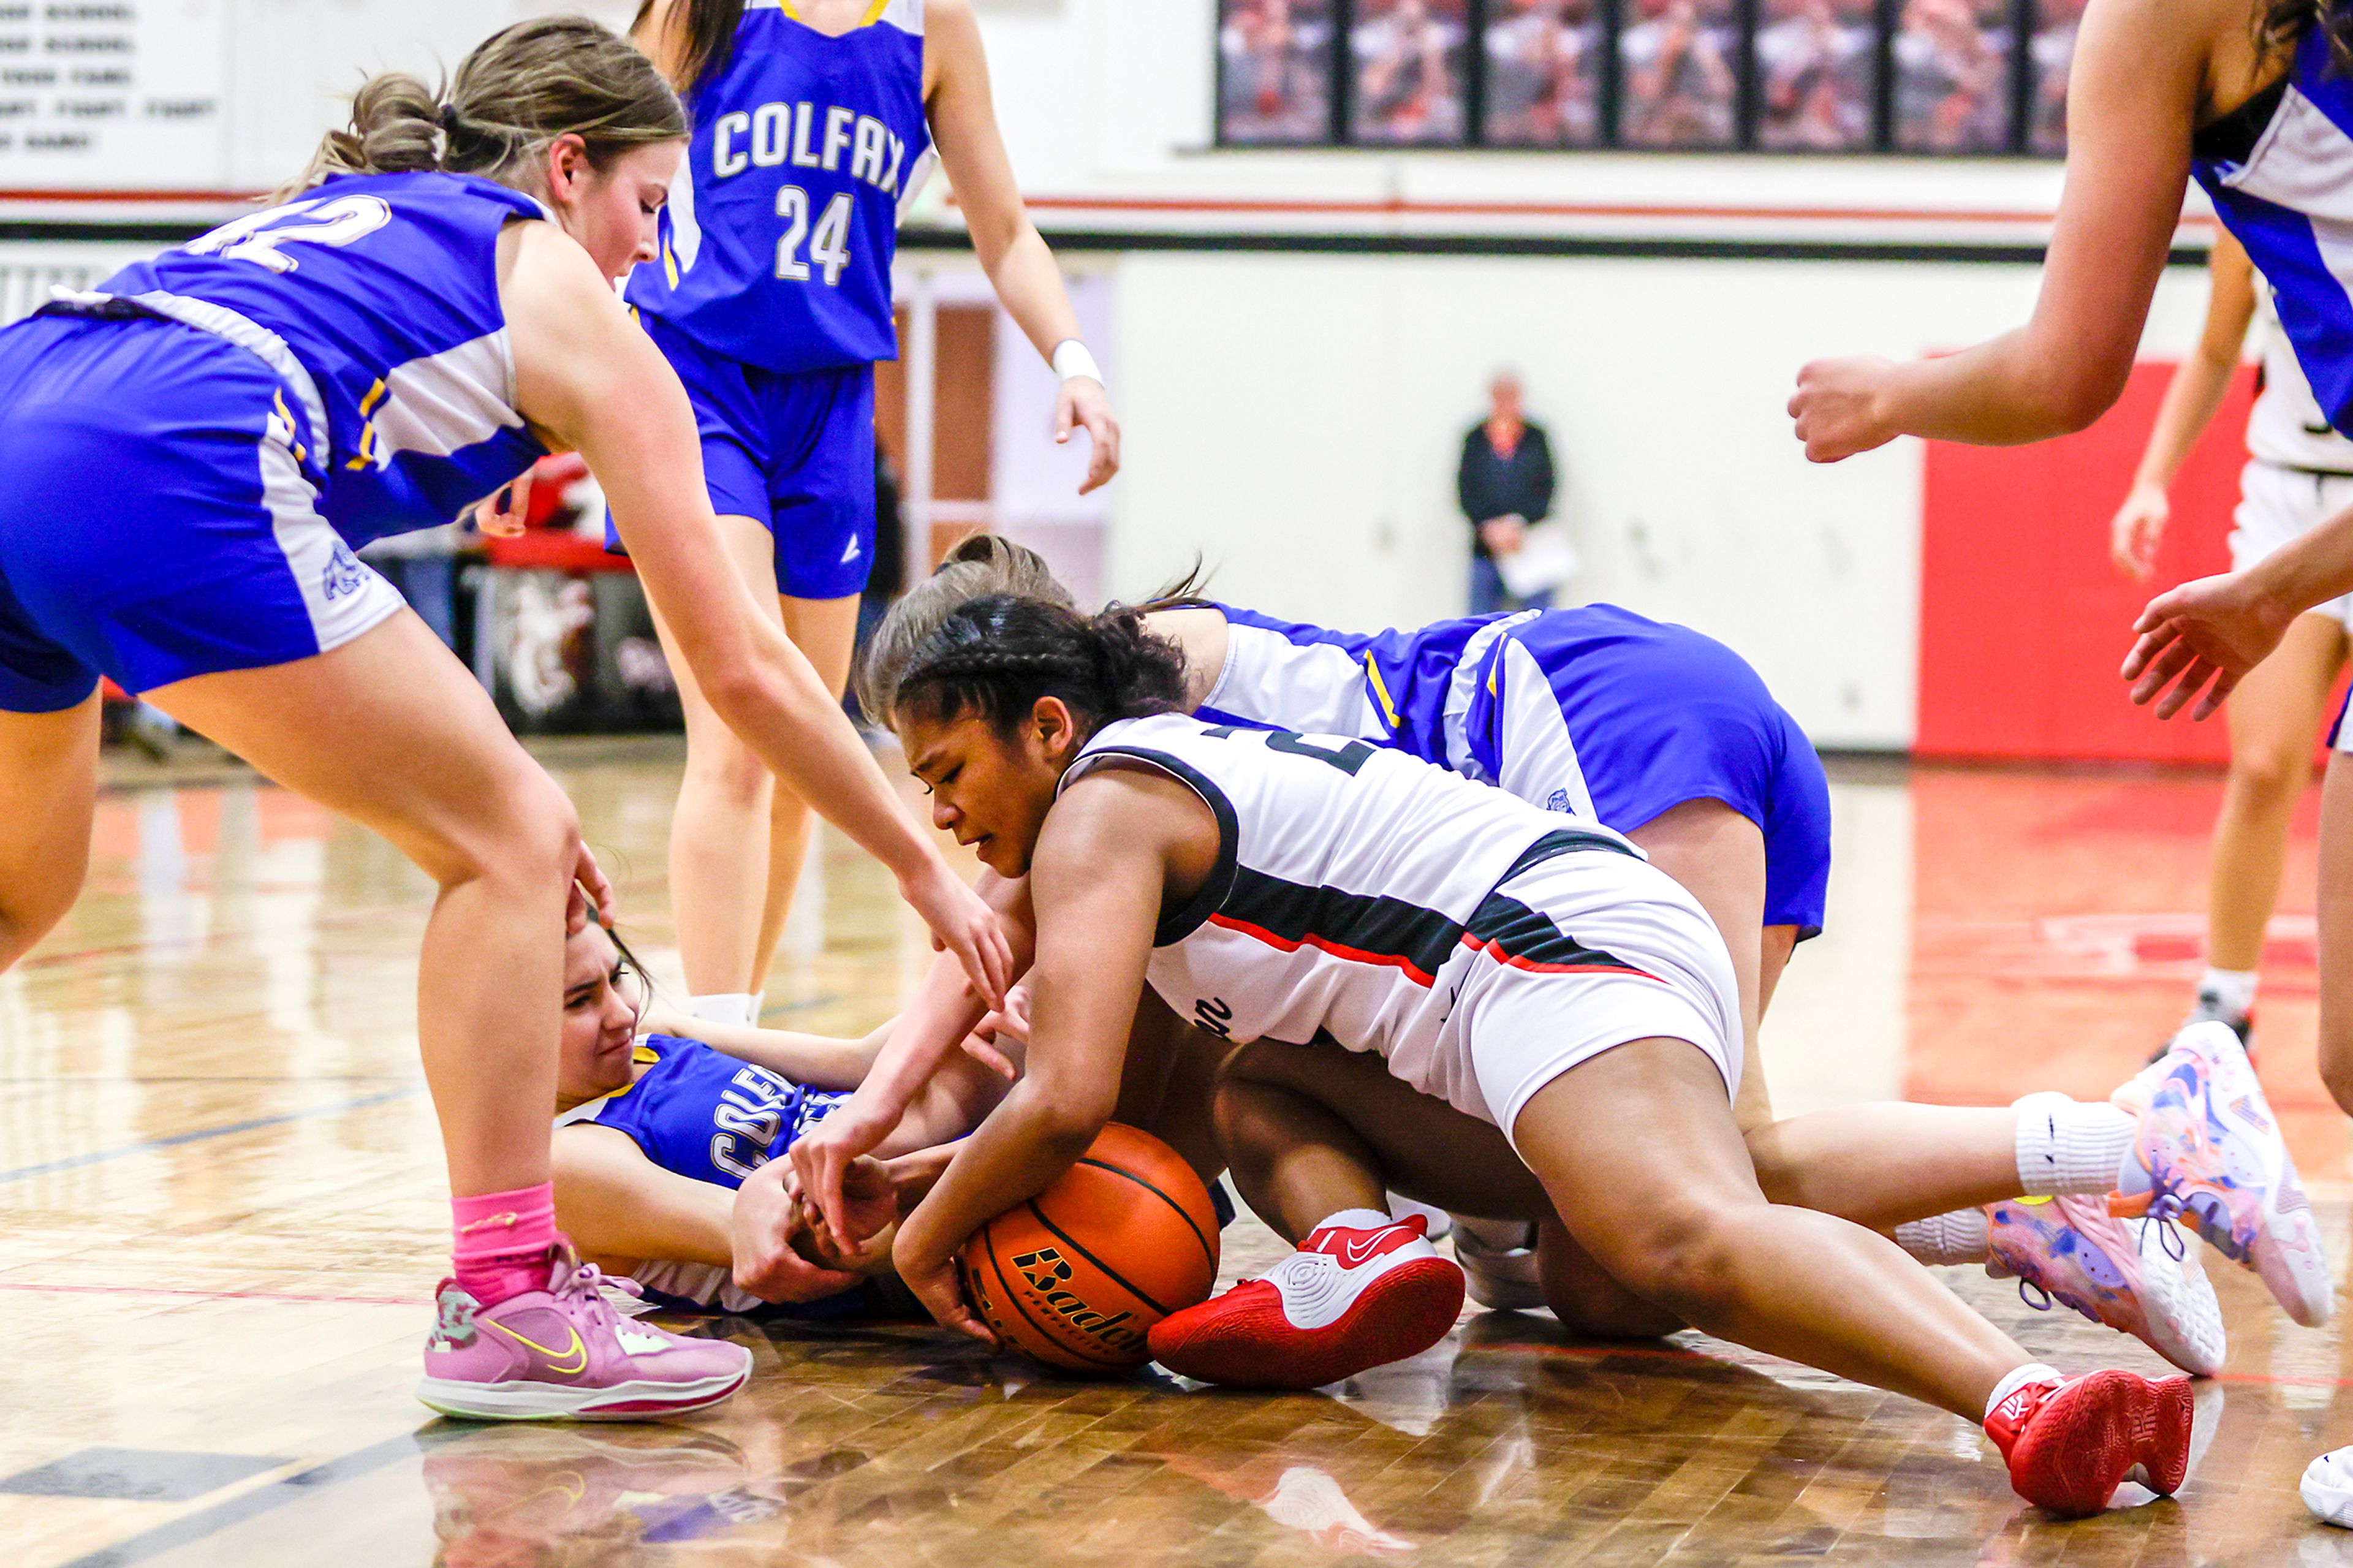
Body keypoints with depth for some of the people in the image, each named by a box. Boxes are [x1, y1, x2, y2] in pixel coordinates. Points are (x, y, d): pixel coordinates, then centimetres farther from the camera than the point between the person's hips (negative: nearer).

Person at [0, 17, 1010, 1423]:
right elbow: (739, 665, 19)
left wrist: (478, 770, 43)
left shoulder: (329, 210, 36)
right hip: (156, 479, -8)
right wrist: (927, 871, 28)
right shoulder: (568, 304, 17)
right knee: (507, 845, 7)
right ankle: (506, 1305, 5)